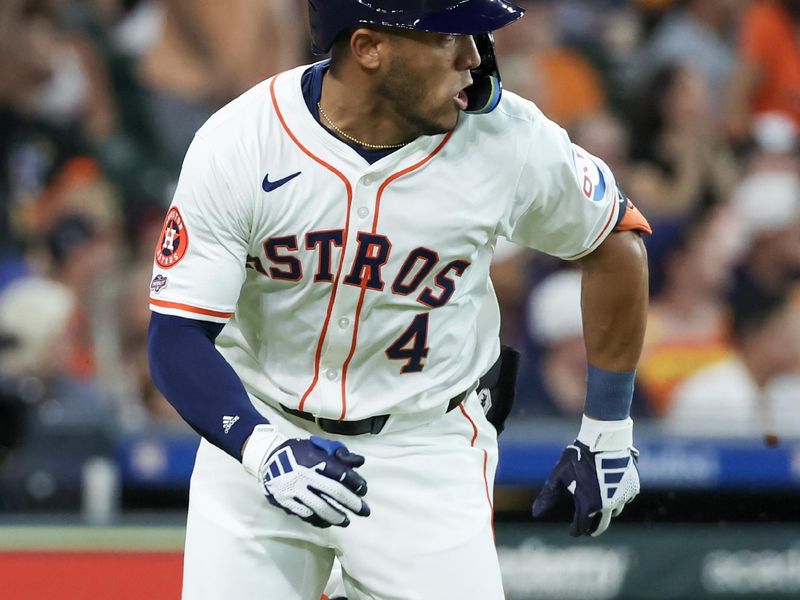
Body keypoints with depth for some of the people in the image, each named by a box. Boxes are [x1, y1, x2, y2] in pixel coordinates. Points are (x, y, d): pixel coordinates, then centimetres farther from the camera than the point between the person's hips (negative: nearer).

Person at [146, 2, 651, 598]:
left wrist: (608, 433, 6)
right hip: (259, 432, 0)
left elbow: (616, 240, 3)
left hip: (425, 455, 0)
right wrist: (264, 449, -35)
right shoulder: (236, 146, -18)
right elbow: (177, 337, -17)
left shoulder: (509, 139, -15)